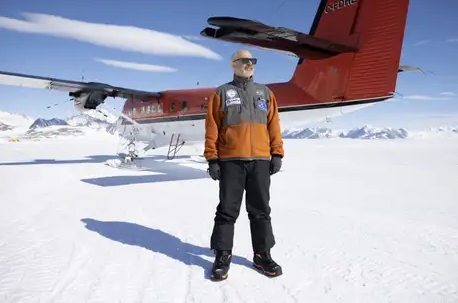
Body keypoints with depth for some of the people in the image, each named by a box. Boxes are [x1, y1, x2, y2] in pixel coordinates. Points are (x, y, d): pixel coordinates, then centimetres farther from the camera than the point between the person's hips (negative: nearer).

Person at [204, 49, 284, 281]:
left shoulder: (265, 93, 16)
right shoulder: (221, 93, 6)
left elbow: (273, 125, 11)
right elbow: (212, 128, 1)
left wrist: (277, 153, 2)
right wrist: (212, 158, -6)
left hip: (260, 160, 3)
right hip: (230, 161, -3)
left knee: (260, 210, 9)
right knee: (227, 210, 2)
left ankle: (262, 255, 20)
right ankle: (223, 256, 14)